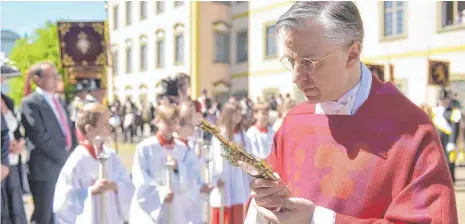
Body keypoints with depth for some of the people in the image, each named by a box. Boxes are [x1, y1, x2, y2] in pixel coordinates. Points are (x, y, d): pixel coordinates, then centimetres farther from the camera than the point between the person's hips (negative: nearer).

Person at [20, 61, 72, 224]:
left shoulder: (57, 101, 16)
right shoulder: (31, 103, -9)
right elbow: (40, 137, -17)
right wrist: (63, 158, -16)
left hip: (64, 166, 8)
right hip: (45, 169, -7)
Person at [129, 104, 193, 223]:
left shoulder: (182, 148, 6)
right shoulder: (145, 147, -6)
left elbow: (189, 180, 6)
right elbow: (140, 178, -10)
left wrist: (178, 167, -13)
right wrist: (161, 191, -21)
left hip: (176, 210, 4)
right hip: (150, 208, -4)